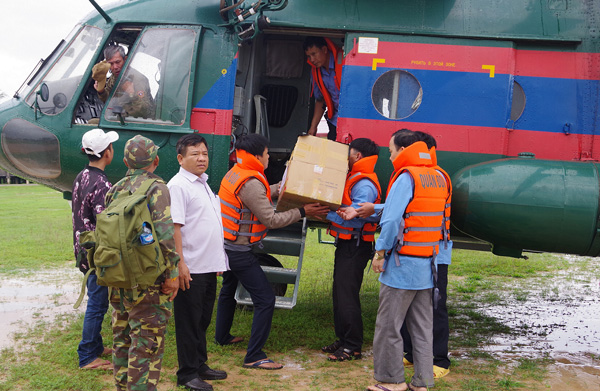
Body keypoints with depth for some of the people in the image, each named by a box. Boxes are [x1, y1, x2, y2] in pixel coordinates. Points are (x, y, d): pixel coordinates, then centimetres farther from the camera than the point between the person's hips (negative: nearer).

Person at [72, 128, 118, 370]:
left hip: (83, 250, 9)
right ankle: (87, 357, 9)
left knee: (96, 302, 20)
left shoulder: (81, 178, 8)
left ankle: (96, 346, 32)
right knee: (97, 305, 0)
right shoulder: (100, 184, -22)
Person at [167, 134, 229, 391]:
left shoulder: (202, 183, 15)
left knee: (202, 320, 17)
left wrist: (218, 260, 21)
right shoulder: (178, 185, -12)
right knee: (189, 322, 3)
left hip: (209, 266, 8)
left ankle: (200, 366, 30)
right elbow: (174, 226, -18)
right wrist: (180, 264, -22)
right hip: (191, 269, -8)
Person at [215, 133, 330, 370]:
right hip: (239, 250, -11)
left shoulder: (236, 173, 6)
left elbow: (264, 194, 18)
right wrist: (302, 212, -17)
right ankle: (254, 357, -5)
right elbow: (271, 220, -22)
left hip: (227, 244, 11)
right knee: (265, 299, -8)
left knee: (229, 289, 29)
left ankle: (222, 336, 48)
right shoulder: (251, 183, -24)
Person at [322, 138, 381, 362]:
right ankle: (343, 340, 27)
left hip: (355, 247, -10)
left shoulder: (364, 185, -18)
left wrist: (326, 212, -24)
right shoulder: (353, 178, 15)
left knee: (347, 296, -5)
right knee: (339, 294, 16)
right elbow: (343, 207, 18)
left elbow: (355, 218, -28)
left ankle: (353, 347, 4)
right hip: (345, 243, 10)